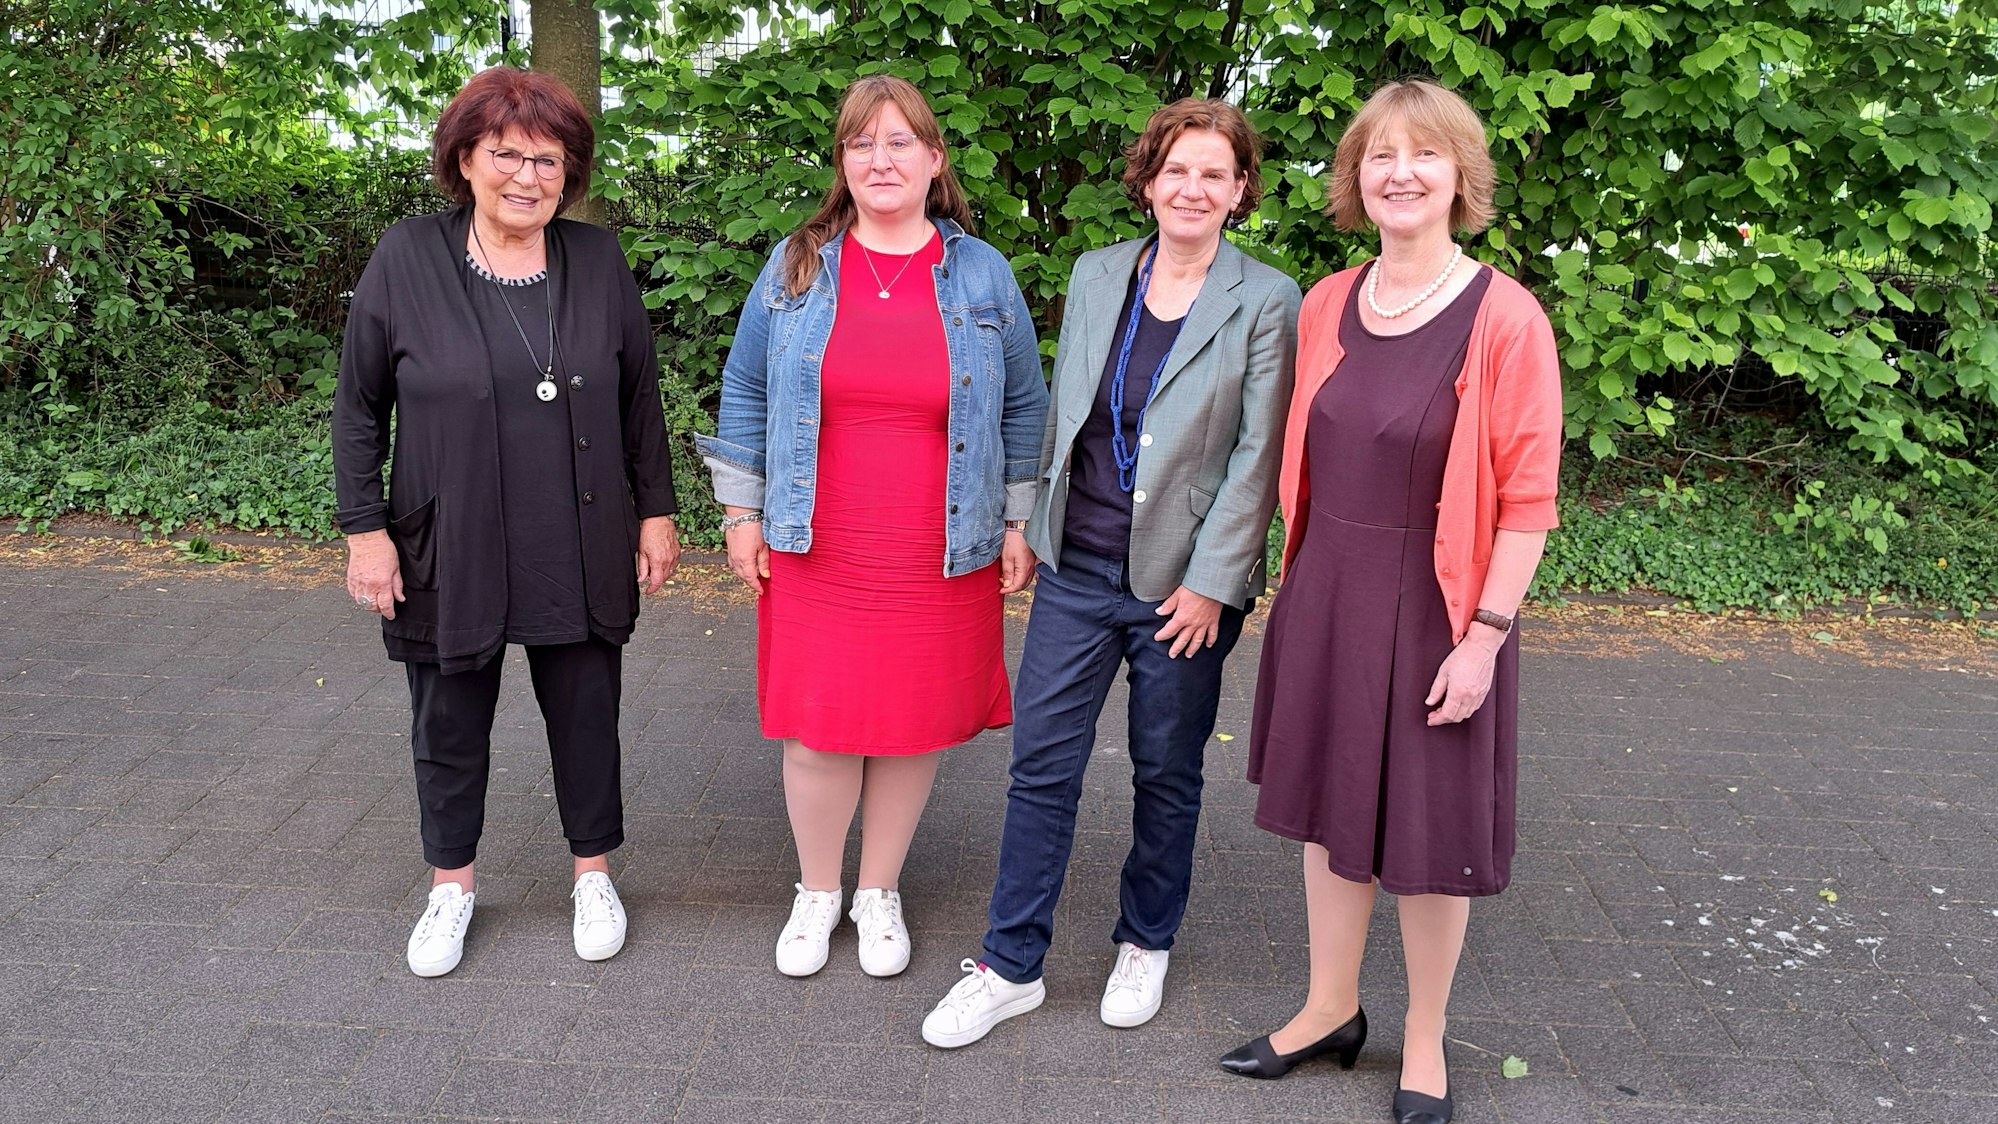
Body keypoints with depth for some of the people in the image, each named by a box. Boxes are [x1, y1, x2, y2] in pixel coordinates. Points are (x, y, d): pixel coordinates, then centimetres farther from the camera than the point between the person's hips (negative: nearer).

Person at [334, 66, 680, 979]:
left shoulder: (598, 261, 0)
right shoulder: (408, 259, -6)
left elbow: (640, 397, 6)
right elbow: (358, 407, -1)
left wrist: (656, 511, 5)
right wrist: (364, 528, -5)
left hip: (580, 553, 1)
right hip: (448, 553, -1)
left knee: (587, 714, 13)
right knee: (450, 724, 13)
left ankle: (593, 872, 34)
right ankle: (450, 884, 35)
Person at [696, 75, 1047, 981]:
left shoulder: (981, 275, 3)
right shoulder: (796, 267, 3)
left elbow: (1023, 407, 10)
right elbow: (746, 392, 10)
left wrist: (1020, 524, 7)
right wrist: (741, 513, 6)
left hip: (944, 558, 0)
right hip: (816, 552, 0)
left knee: (914, 725, 8)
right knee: (819, 726, 4)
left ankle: (880, 894, 30)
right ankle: (816, 892, 27)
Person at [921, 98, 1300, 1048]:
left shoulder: (1267, 303, -6)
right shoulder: (1095, 276, 6)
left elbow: (1258, 455, -9)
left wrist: (1211, 581, -12)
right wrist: (1037, 527, 13)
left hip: (1185, 583, -3)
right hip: (1079, 569, 3)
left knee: (1166, 772, 12)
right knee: (1041, 763, 4)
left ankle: (1145, 944, 34)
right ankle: (1012, 966, 17)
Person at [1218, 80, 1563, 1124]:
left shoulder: (1504, 318, -14)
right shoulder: (1326, 304, 3)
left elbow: (1526, 498, -13)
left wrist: (1483, 636, -16)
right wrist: (1295, 578, 12)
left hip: (1434, 609, -5)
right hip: (1324, 597, 5)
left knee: (1427, 827, 8)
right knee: (1328, 802, 16)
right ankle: (1331, 1008, 36)